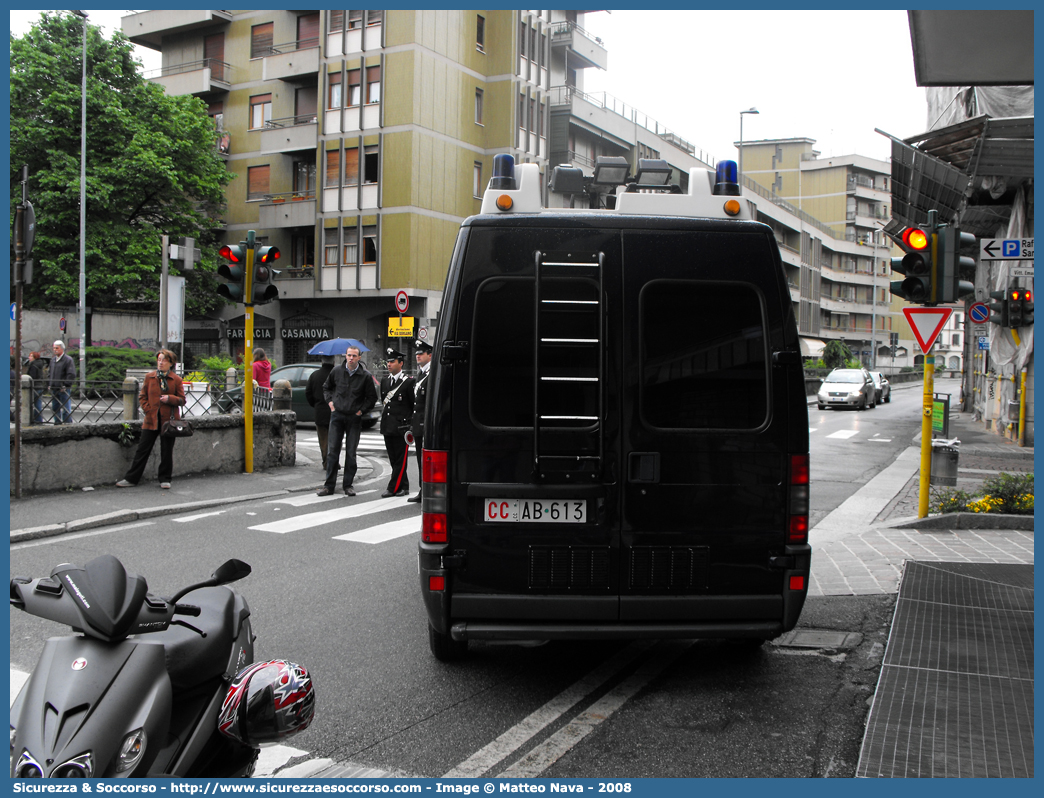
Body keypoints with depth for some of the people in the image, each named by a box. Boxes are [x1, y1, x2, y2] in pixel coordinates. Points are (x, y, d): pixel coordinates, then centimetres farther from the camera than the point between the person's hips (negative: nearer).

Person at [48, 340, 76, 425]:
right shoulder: (53, 360, 16)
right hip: (54, 389, 7)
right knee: (55, 408, 12)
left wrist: (65, 385, -17)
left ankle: (68, 423, 0)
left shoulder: (68, 360, -7)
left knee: (66, 409, -5)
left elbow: (71, 375, -13)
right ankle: (57, 422, 20)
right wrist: (49, 384, 13)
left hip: (64, 389, -7)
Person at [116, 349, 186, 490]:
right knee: (143, 449, 2)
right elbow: (142, 397, 12)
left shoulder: (176, 380, 2)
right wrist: (148, 409, -3)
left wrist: (169, 398, -15)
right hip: (152, 420, 1)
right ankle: (131, 479, 8)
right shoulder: (149, 377, 8)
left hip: (169, 420, -1)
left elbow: (182, 400, 3)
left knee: (167, 450, 5)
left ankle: (165, 479, 17)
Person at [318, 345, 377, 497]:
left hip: (354, 418, -1)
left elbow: (372, 397, 6)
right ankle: (329, 485, 4)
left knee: (351, 453, 2)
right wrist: (330, 402, 8)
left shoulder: (365, 376, -3)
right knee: (332, 450, -1)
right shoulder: (337, 372, 3)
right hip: (337, 415, 1)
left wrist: (361, 410, -2)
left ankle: (348, 485, 11)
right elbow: (326, 387, 20)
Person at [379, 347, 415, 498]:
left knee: (400, 460, -4)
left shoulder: (408, 382, -7)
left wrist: (409, 422, -4)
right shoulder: (385, 381, 13)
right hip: (388, 427, 7)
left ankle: (393, 488, -1)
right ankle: (403, 487, 18)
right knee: (393, 459, 10)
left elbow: (414, 405, -4)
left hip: (402, 427, -7)